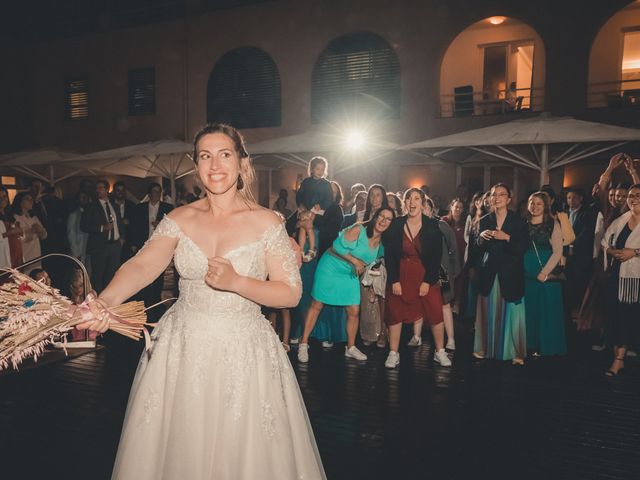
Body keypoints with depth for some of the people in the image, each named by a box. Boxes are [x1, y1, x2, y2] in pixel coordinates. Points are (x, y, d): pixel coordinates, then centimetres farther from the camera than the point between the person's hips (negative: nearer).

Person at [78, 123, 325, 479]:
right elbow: (143, 266, -15)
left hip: (243, 353, -2)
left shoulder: (267, 222, -7)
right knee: (182, 451, 17)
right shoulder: (180, 219, 0)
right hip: (183, 350, 3)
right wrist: (105, 301, -35)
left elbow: (291, 293, -8)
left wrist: (235, 282, -23)